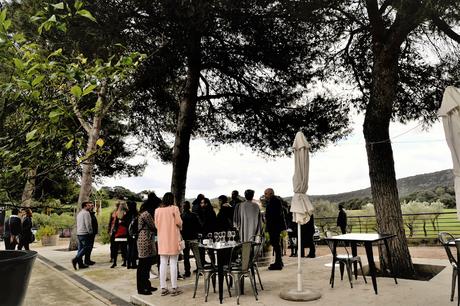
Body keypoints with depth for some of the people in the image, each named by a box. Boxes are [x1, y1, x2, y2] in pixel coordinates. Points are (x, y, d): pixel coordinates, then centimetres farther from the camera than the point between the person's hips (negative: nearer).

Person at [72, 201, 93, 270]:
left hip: (79, 233, 9)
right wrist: (90, 232, -7)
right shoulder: (86, 213, -11)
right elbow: (88, 224, -17)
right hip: (84, 233, -9)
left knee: (80, 248, 9)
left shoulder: (79, 213, 17)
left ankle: (80, 264, 11)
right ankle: (75, 259, -13)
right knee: (86, 247, -4)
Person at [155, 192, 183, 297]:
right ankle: (174, 288, 8)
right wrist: (180, 227, 12)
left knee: (163, 264, 9)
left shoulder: (158, 210, 2)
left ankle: (163, 288, 14)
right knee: (173, 264, 3)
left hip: (162, 239, 4)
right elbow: (179, 222, -10)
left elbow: (156, 224, 8)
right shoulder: (174, 208, -9)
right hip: (173, 239, -4)